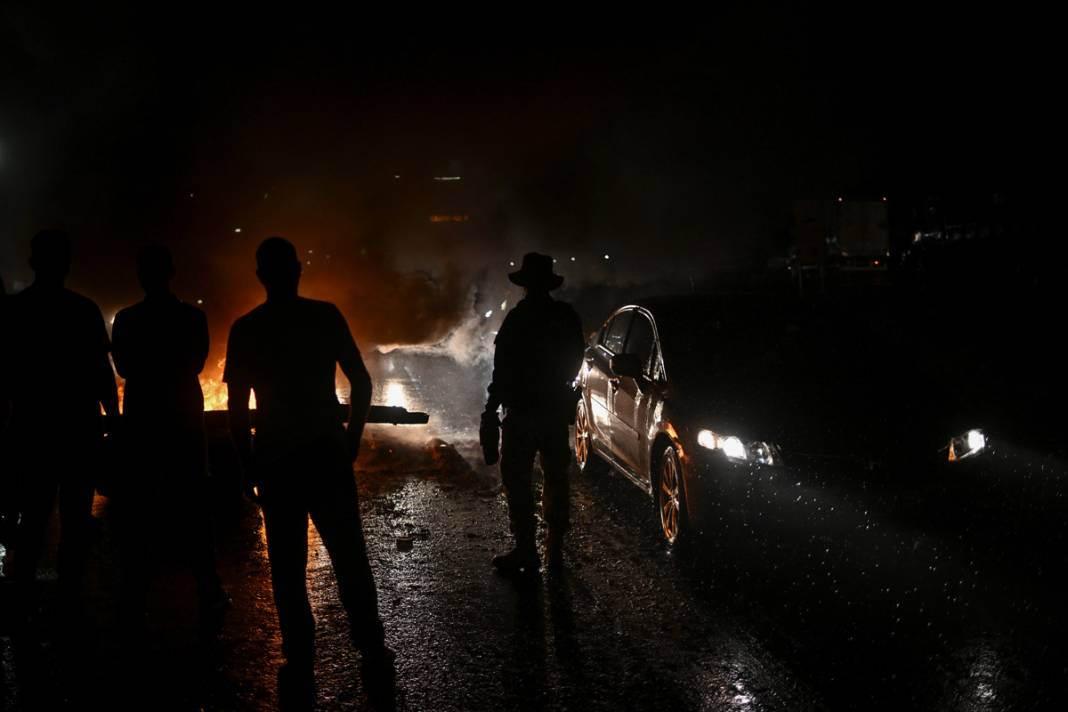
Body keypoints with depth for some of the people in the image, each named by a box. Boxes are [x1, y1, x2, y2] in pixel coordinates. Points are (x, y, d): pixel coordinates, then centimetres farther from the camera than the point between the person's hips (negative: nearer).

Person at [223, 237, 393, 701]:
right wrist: (352, 436, 9)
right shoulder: (326, 316, -2)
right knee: (349, 557, 9)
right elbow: (361, 381, -2)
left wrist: (248, 462, 6)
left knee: (288, 566, 8)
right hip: (327, 453, 0)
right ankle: (372, 655, 14)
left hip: (275, 459, 0)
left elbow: (237, 406, -4)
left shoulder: (246, 329, -3)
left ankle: (300, 665, 10)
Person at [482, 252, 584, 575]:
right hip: (558, 409, 6)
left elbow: (504, 368, -15)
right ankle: (555, 549, 19)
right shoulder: (567, 316, 3)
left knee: (517, 479, 0)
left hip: (523, 411, -6)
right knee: (556, 478, 14)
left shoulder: (518, 318, -15)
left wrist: (491, 409, -9)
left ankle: (526, 551, -2)